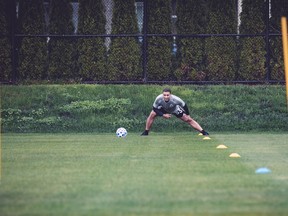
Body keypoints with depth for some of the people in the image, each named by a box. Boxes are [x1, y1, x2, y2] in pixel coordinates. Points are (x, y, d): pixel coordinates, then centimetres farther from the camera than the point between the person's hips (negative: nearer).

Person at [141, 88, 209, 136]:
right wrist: (163, 115, -29)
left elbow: (184, 105, -22)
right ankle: (146, 132, 1)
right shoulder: (159, 99, -37)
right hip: (163, 109, 2)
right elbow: (154, 108, -21)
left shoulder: (176, 99, -41)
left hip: (175, 110, -2)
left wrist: (187, 114, -13)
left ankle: (203, 132, -9)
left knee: (188, 119, -10)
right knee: (152, 114, -17)